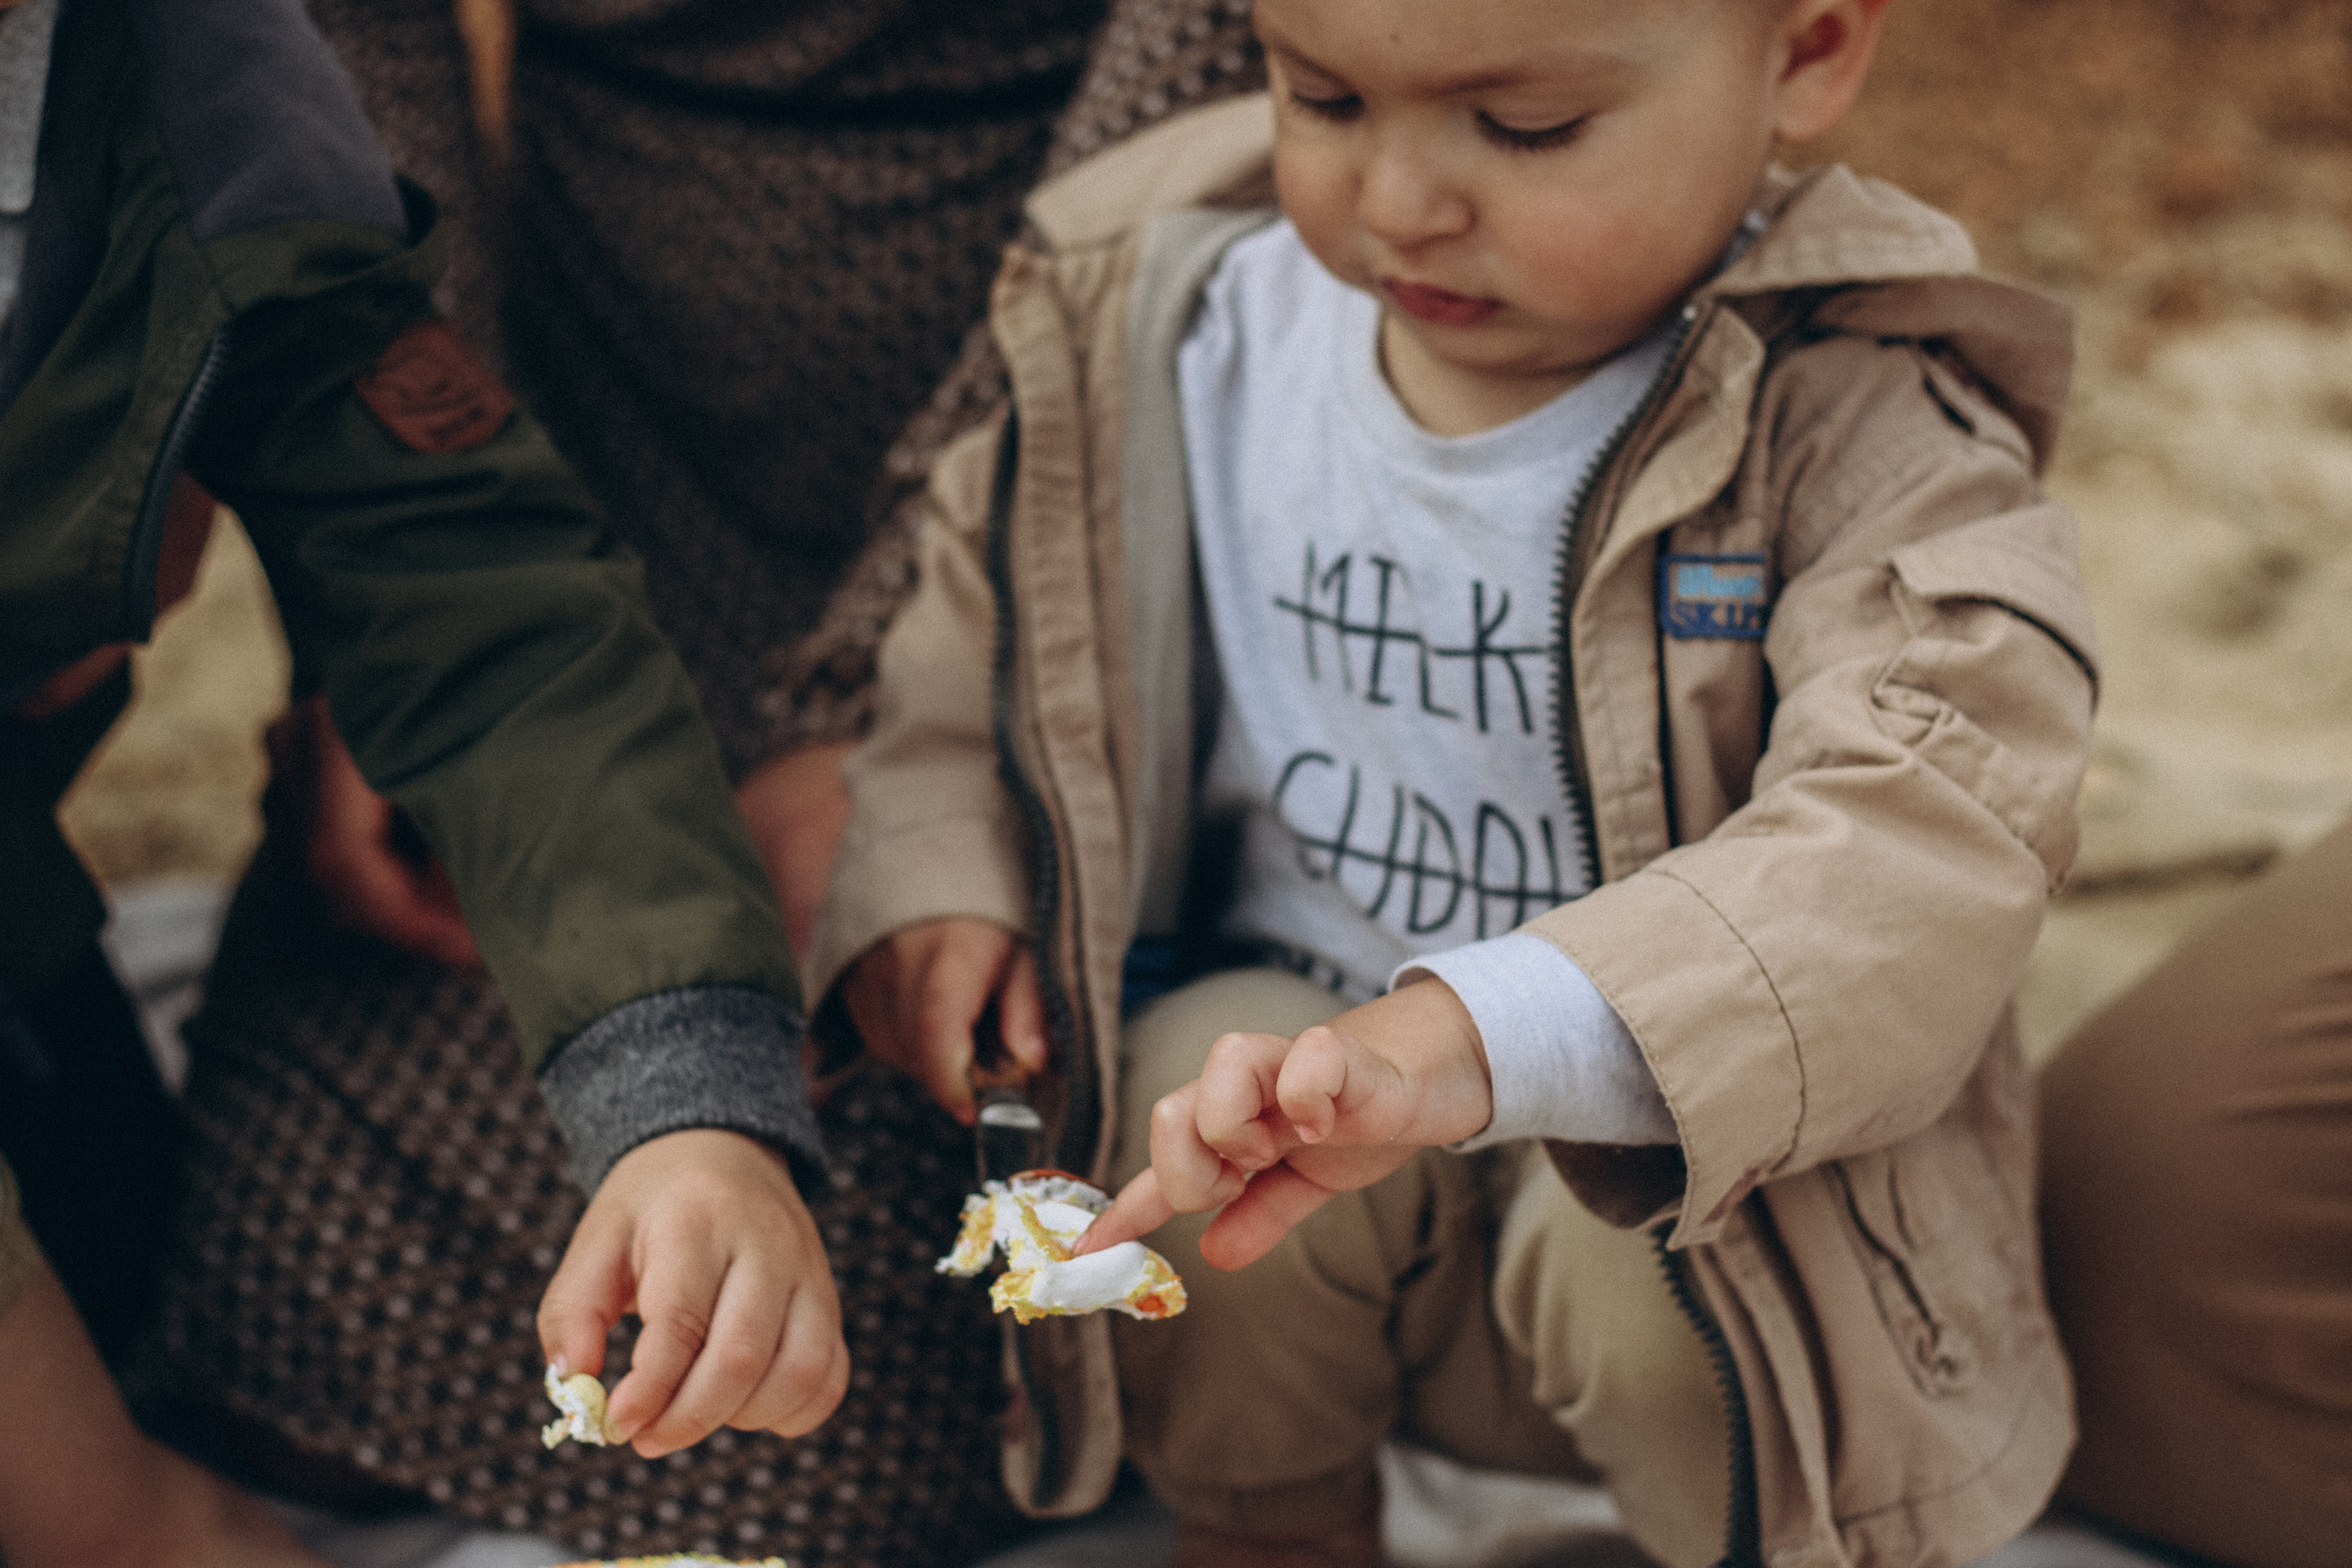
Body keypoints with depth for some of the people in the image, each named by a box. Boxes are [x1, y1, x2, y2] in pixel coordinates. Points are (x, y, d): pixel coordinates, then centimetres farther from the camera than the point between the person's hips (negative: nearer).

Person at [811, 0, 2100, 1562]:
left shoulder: (1859, 431, -19)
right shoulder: (1191, 336, -5)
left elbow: (1928, 832, -35)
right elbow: (1006, 589, 14)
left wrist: (1472, 1039, -49)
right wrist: (937, 862, -5)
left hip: (1711, 1129, -3)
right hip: (1286, 1035, 4)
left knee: (1677, 1269, -34)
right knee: (1195, 1063, -28)